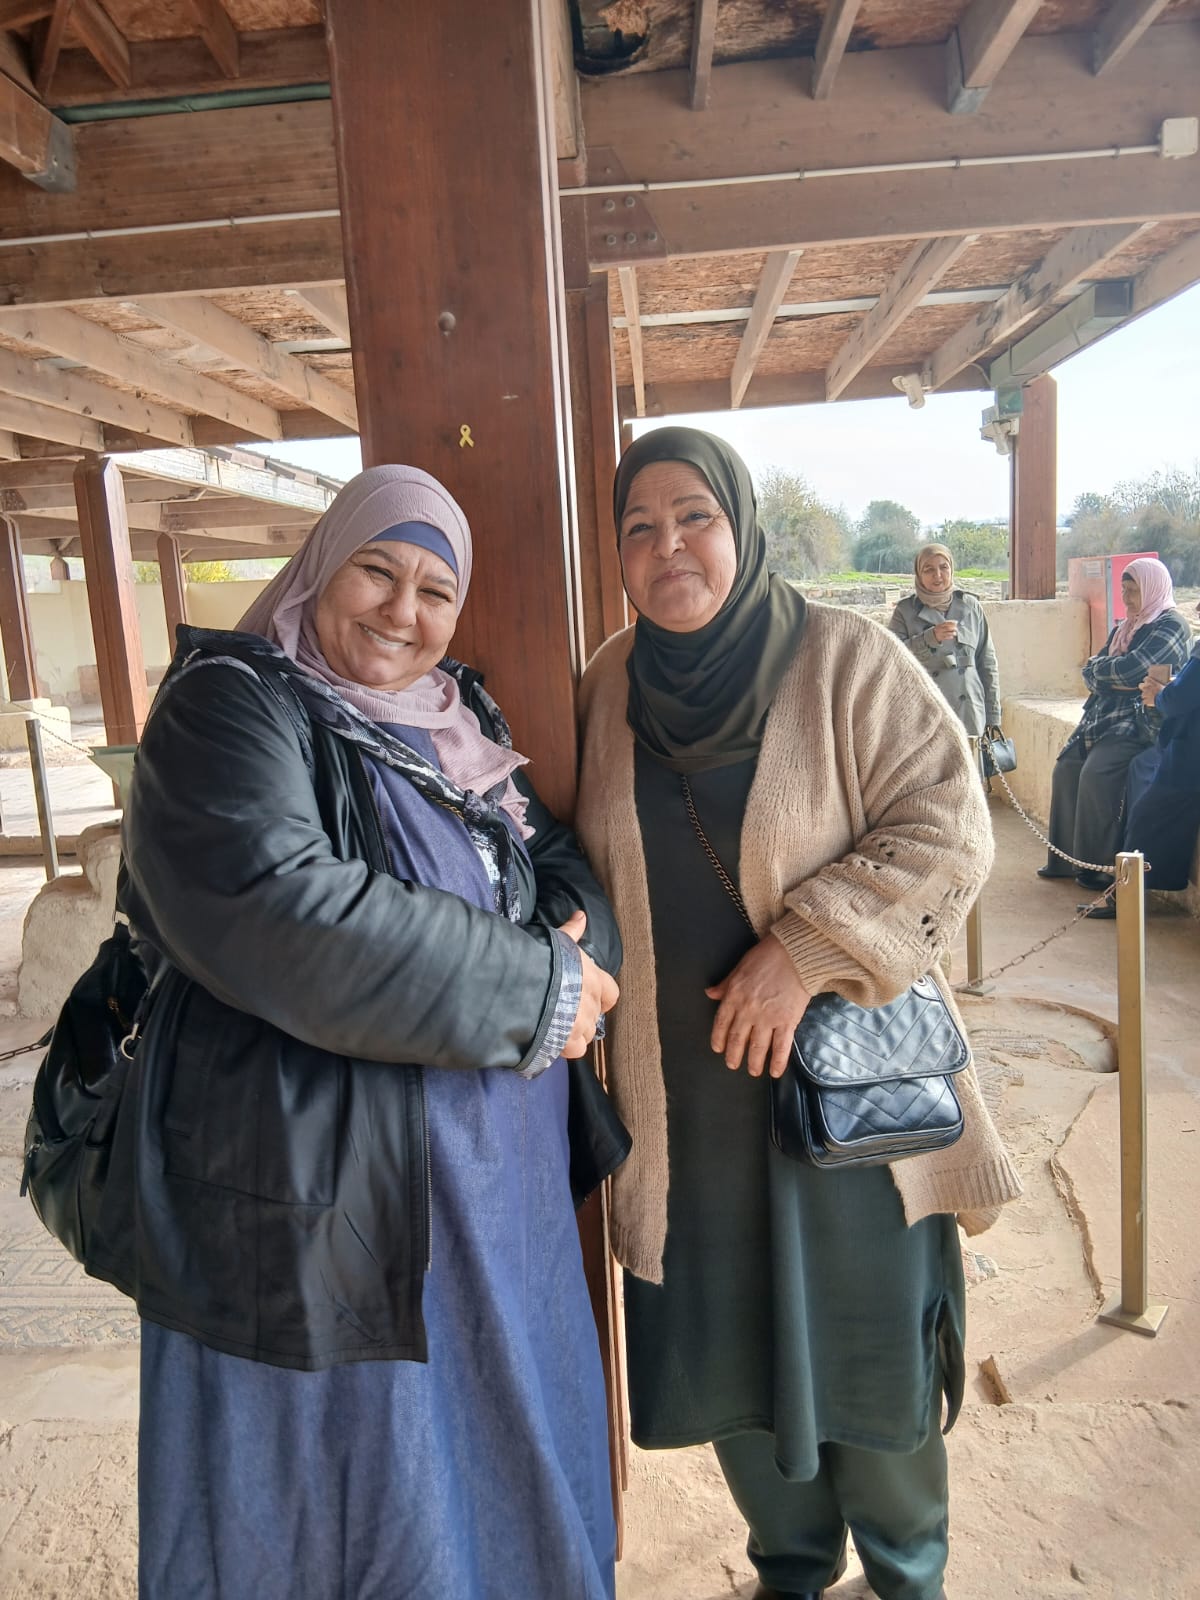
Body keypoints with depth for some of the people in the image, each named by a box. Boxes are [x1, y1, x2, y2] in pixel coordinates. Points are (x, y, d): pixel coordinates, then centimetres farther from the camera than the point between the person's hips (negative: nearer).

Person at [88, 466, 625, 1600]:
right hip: (319, 1208, -7)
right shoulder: (232, 706, -13)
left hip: (492, 1188, 7)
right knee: (342, 1498, 13)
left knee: (501, 1456, 24)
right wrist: (538, 989, -22)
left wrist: (575, 941, -12)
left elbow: (563, 866, 13)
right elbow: (278, 913, -29)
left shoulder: (459, 725, 10)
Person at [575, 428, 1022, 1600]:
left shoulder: (846, 660, -10)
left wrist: (805, 950, -21)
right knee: (723, 1358, 17)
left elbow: (945, 830, -14)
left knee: (866, 1348, 13)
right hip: (684, 1096, 4)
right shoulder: (608, 685, 3)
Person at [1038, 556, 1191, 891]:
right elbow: (1090, 673, 12)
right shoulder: (1125, 627, 20)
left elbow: (1132, 669, -19)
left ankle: (1101, 867, -16)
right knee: (1066, 767, -3)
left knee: (1096, 772, -26)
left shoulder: (1171, 625, -7)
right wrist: (1114, 677, -8)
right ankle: (1067, 859, 4)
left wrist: (1098, 667, -1)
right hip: (1104, 716, 9)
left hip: (1141, 722, -9)